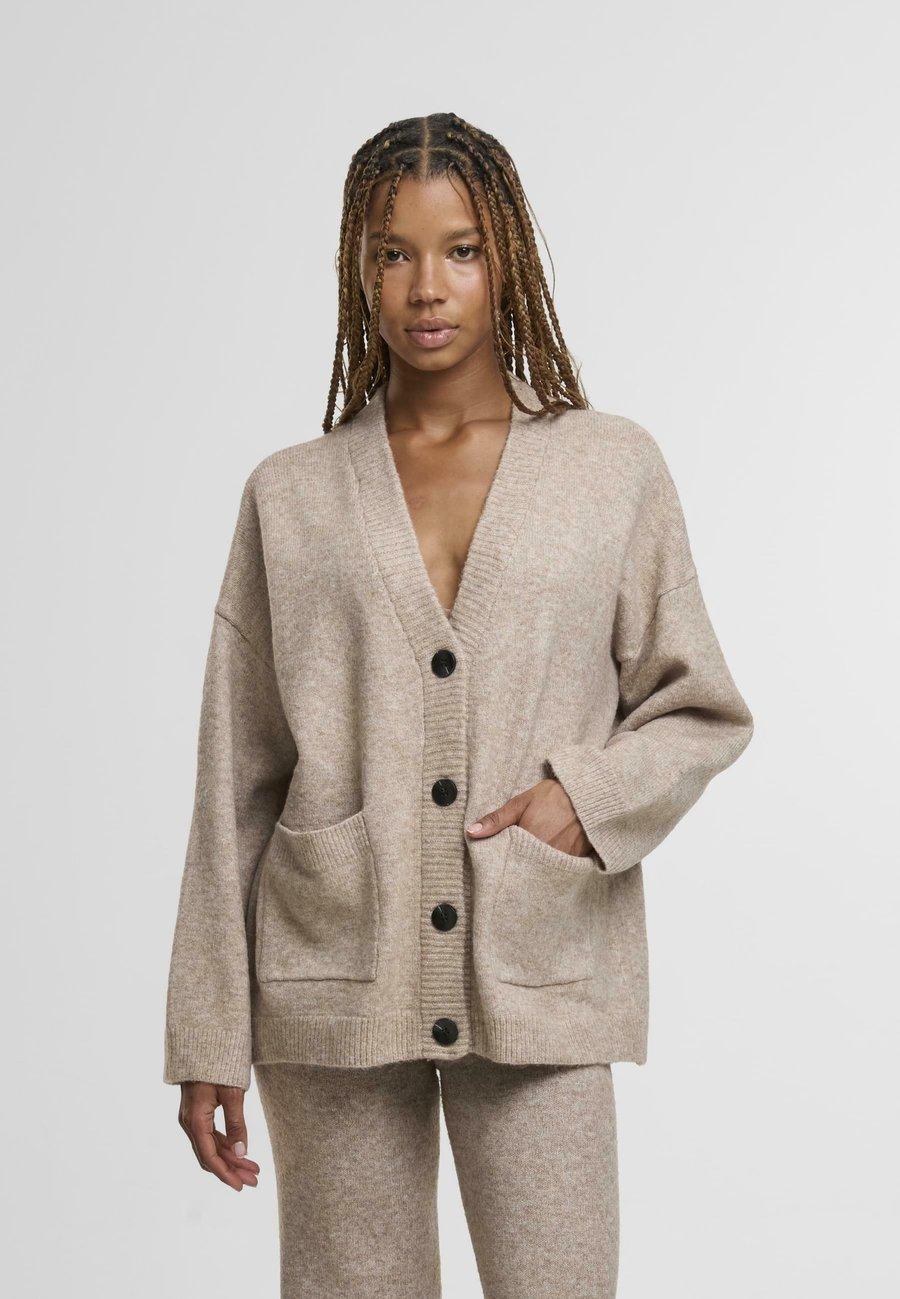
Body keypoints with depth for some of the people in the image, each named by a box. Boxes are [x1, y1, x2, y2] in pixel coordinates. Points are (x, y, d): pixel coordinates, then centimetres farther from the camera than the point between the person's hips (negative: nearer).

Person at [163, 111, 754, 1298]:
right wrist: (209, 1040, 5)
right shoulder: (289, 497, 6)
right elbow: (235, 785, 7)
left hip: (541, 978, 0)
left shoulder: (613, 468, 6)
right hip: (334, 987, 1)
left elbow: (701, 709, 11)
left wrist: (590, 794, -10)